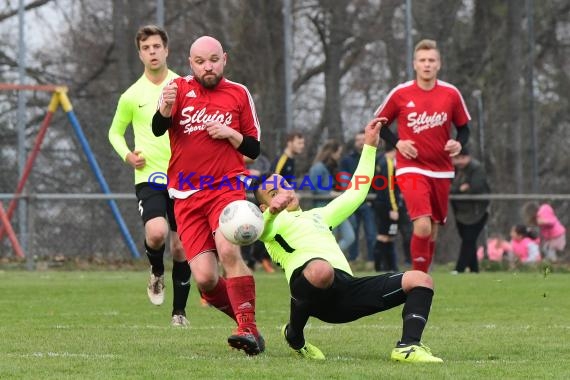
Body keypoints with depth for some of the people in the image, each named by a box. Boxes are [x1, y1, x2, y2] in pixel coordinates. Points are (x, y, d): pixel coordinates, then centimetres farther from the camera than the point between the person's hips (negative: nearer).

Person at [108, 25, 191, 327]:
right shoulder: (132, 96, 2)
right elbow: (115, 132, 15)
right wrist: (127, 155, -3)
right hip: (149, 177, -1)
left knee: (181, 247, 4)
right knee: (156, 232, -27)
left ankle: (179, 310, 19)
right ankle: (157, 273, 6)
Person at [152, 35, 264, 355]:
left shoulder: (239, 94, 8)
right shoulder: (180, 88, 5)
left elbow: (254, 149, 11)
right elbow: (158, 130, -12)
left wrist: (231, 134, -8)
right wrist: (165, 109, -34)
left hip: (227, 188, -1)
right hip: (187, 196, 1)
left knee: (228, 250, -28)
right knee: (205, 279, -9)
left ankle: (249, 329, -24)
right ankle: (247, 322, 13)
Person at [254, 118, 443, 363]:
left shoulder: (318, 215, 40)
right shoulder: (272, 222, 16)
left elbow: (356, 193, 46)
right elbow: (261, 231, -9)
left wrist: (369, 146, 45)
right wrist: (273, 211, -33)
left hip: (345, 291, 7)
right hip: (306, 284, -7)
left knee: (420, 280, -2)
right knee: (321, 269, -44)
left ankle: (408, 347, -22)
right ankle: (294, 337, -16)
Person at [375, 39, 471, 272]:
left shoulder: (451, 94, 3)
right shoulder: (400, 94, -3)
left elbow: (463, 128, 13)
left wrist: (459, 143, -9)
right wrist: (397, 142, -9)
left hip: (441, 171, 3)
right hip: (411, 169, -3)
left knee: (433, 230, 10)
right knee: (422, 226, -21)